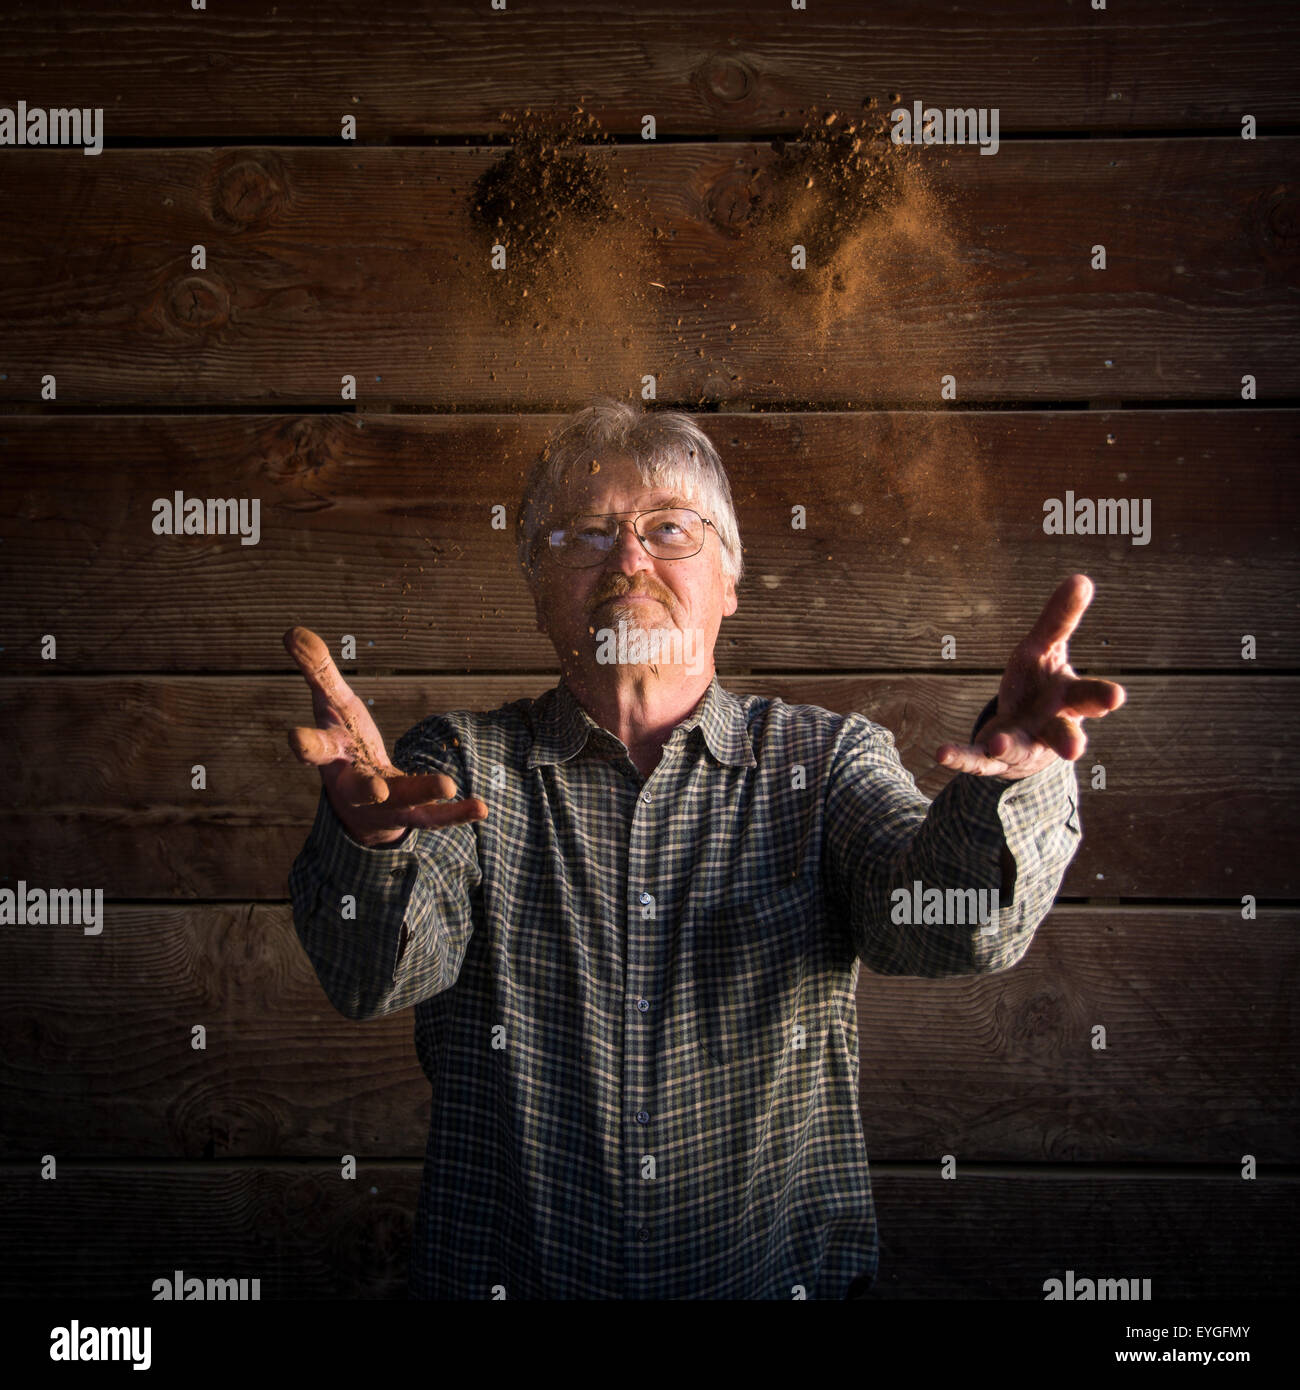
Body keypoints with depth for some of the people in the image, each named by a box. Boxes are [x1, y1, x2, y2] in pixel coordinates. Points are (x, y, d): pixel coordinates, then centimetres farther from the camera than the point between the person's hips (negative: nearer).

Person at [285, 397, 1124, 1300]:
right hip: (507, 1275, 1)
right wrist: (372, 838, -30)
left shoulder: (827, 759, 5)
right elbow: (380, 973, -10)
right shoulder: (463, 766, 5)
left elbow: (944, 923, -10)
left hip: (785, 1271, 0)